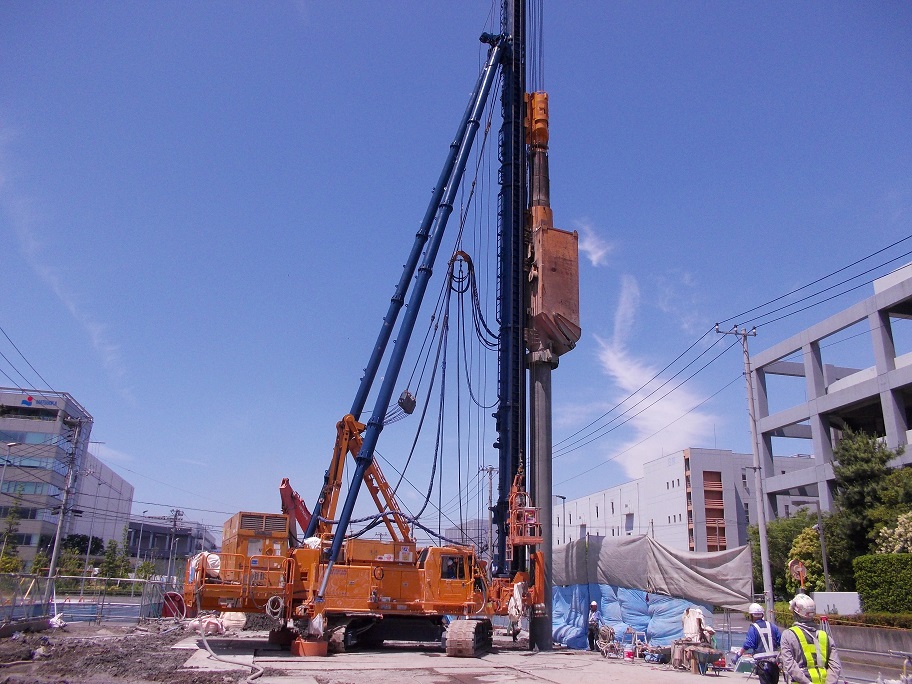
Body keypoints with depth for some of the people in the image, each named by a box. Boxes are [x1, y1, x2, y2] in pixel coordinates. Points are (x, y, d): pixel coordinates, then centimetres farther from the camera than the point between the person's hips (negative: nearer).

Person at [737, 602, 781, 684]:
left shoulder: (753, 628, -8)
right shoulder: (771, 626, 5)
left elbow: (748, 644, -15)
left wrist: (739, 654, -7)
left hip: (761, 663, -5)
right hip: (774, 661, 5)